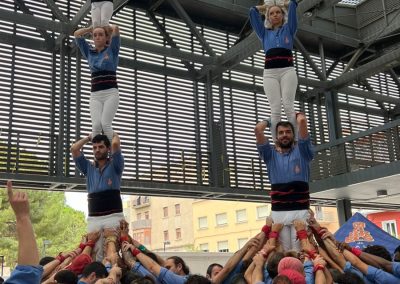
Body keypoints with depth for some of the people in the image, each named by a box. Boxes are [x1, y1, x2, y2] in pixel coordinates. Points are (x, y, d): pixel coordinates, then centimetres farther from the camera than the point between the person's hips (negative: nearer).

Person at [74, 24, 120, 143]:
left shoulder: (112, 49, 8)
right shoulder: (89, 52, 16)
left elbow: (116, 29, -2)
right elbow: (77, 34, 16)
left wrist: (105, 26, 18)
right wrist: (92, 28, 24)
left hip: (111, 93, -3)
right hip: (95, 95, 3)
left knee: (105, 124, -20)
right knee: (96, 125, -17)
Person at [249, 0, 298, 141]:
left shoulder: (289, 29, 20)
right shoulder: (264, 32, 24)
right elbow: (253, 12, 23)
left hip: (287, 70, -1)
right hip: (270, 73, 1)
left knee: (288, 106, -15)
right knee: (275, 109, -10)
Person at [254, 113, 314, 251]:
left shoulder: (302, 151, 10)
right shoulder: (271, 154, 14)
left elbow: (302, 121, -2)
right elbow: (258, 129, 3)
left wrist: (298, 114, 20)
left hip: (300, 210, -1)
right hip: (278, 212, 1)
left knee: (299, 251, -6)